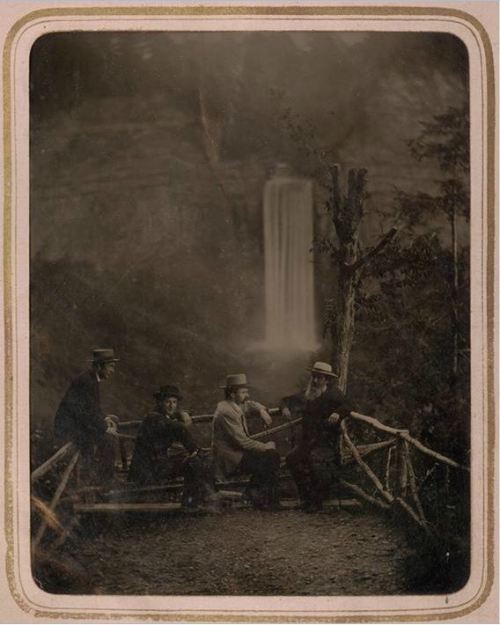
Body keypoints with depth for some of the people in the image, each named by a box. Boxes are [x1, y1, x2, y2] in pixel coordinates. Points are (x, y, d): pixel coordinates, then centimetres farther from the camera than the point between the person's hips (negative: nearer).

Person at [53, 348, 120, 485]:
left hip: (78, 425, 10)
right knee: (107, 439, -21)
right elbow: (87, 413, -25)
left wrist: (105, 418, 4)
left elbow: (94, 409, 21)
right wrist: (105, 428, -19)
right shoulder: (84, 382, -21)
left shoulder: (93, 380, 11)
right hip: (68, 429, -10)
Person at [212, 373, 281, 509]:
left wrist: (261, 410, 8)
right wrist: (265, 446, -13)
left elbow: (250, 405, 31)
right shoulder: (226, 412, -21)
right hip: (230, 460, -10)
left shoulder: (236, 406, 9)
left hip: (237, 452, 10)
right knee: (269, 462, -17)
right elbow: (242, 441, -23)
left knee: (272, 455, 3)